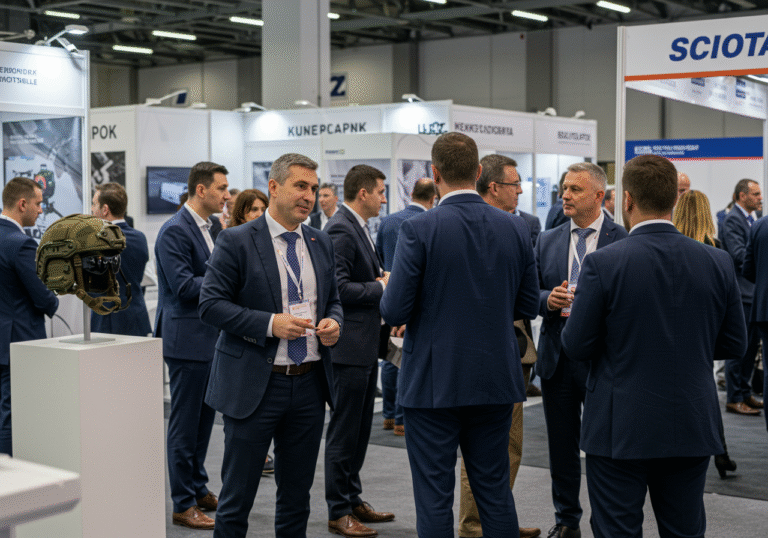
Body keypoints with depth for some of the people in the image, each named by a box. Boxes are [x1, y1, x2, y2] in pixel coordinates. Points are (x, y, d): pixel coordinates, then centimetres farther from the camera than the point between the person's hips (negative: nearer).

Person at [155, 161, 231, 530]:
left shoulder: (211, 227, 14)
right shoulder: (175, 230, -15)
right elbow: (184, 286, -21)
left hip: (211, 339, 9)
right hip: (187, 339, -9)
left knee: (204, 418, 17)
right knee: (185, 423, -1)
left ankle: (199, 489, 29)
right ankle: (183, 504, 7)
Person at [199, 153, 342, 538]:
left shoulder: (320, 243, 10)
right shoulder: (236, 242, -7)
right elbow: (210, 305, -12)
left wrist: (333, 323, -4)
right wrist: (270, 324, -21)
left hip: (309, 382, 5)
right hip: (254, 385, -5)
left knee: (297, 494, 14)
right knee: (237, 496, 4)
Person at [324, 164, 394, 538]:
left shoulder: (358, 228, 15)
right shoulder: (340, 230, -17)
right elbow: (338, 289, -24)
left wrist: (383, 281, 4)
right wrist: (382, 287, -15)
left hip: (366, 344, 10)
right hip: (349, 346, -10)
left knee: (360, 428, 17)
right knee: (344, 430, -1)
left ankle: (353, 500, 27)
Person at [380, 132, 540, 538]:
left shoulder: (418, 229, -13)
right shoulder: (516, 228, 1)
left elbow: (395, 312, -14)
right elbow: (527, 307, 7)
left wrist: (387, 294, 9)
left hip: (434, 382, -4)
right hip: (496, 381, 4)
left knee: (434, 498, 4)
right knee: (496, 492, 15)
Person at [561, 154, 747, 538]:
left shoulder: (602, 264, -14)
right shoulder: (717, 263, -2)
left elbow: (576, 347, -9)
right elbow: (734, 346, 6)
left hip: (620, 432, -4)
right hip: (693, 430, 4)